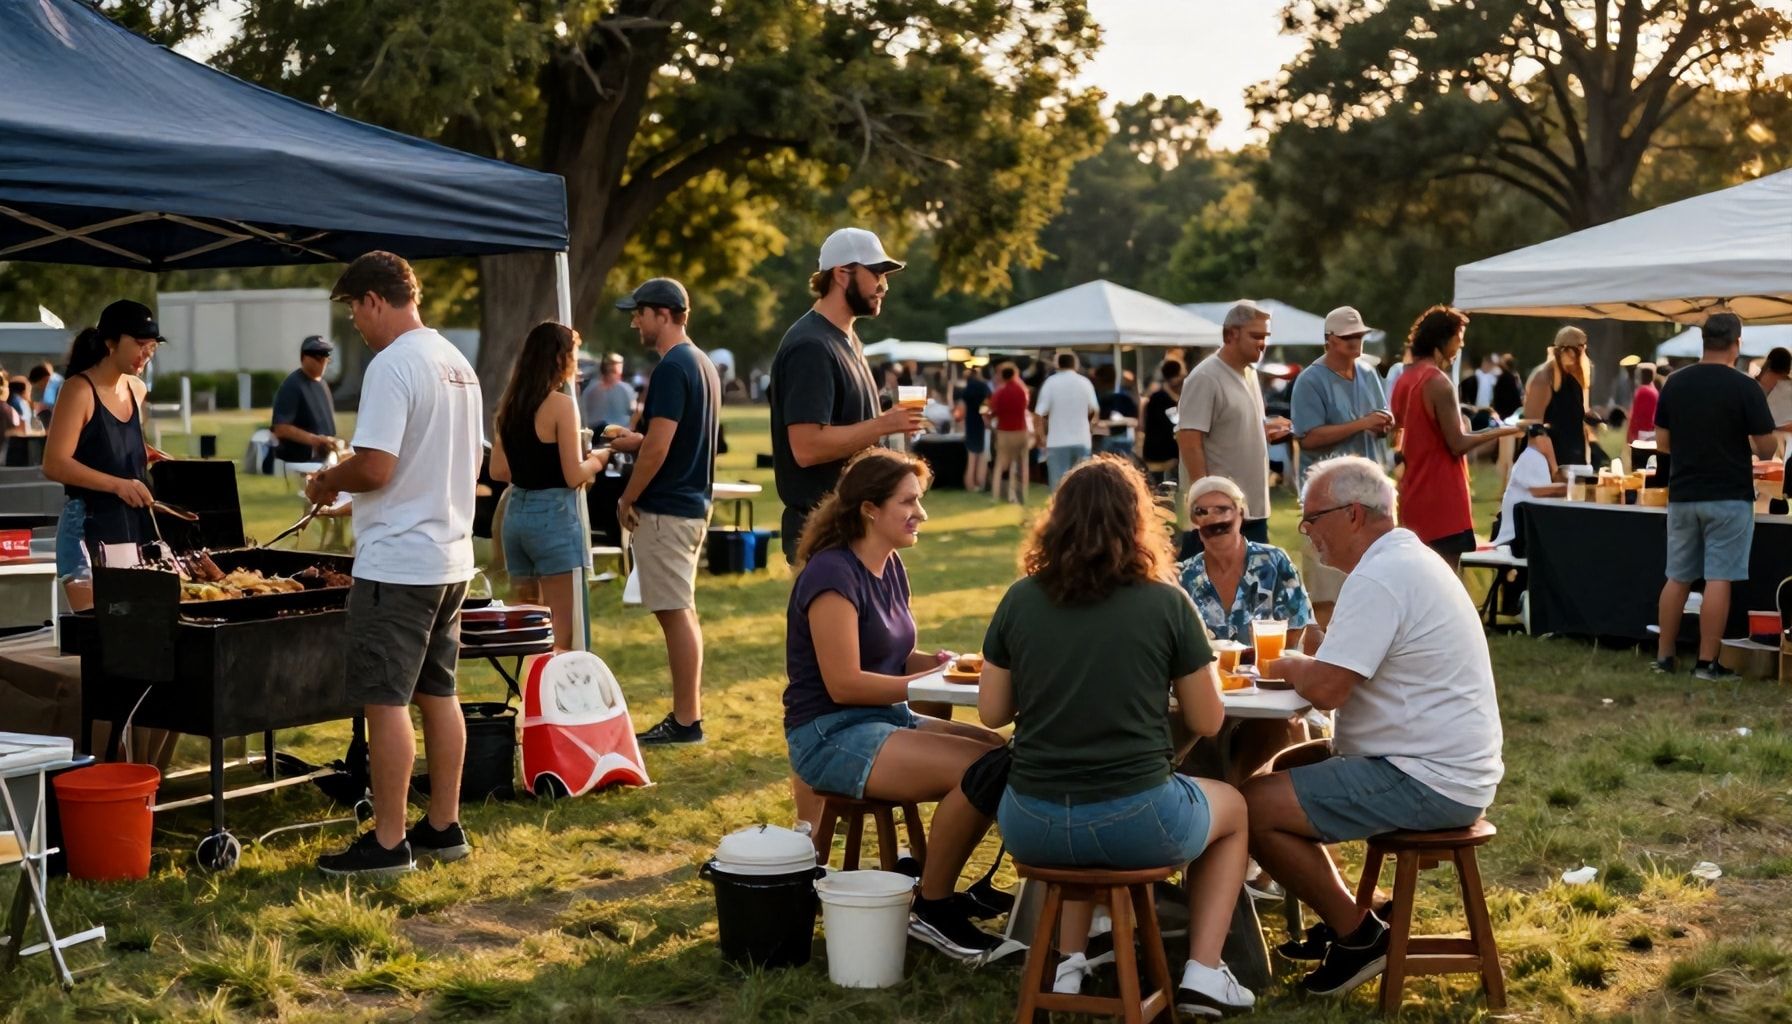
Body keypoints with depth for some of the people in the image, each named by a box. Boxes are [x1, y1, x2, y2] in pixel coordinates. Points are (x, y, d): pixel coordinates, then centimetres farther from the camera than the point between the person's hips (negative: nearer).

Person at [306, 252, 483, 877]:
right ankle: (444, 827, 22)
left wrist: (327, 482, -3)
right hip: (452, 556, 9)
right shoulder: (457, 364, 13)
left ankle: (388, 842, 4)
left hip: (397, 564, -9)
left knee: (385, 702, -2)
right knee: (438, 694, 15)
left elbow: (374, 468, -24)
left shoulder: (392, 365, -16)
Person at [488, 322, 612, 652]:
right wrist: (598, 459, 4)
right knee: (561, 632, -3)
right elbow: (574, 476, -14)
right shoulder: (561, 404, -12)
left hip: (515, 513, 8)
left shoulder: (510, 404, 9)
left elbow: (498, 471, 13)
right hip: (554, 517, -7)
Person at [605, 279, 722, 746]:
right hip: (693, 502, 10)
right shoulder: (703, 364, 13)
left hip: (665, 508, -10)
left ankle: (686, 720, 0)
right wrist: (632, 442, 14)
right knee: (683, 611, 14)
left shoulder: (671, 368, -17)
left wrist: (627, 498, -10)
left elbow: (658, 446, -21)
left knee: (675, 613, -5)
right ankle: (687, 713, 21)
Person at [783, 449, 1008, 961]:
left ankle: (935, 884, 5)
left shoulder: (891, 566, 10)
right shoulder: (833, 574, -16)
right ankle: (931, 910, -6)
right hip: (831, 735, -9)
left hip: (886, 721, 9)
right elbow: (844, 683, -20)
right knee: (980, 767, -23)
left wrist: (939, 662, -3)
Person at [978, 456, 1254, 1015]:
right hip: (1135, 823, -2)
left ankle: (1066, 962, 28)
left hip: (1032, 829, 3)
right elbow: (1207, 721, 0)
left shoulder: (1020, 600, 0)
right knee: (1232, 807, 30)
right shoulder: (1165, 603, -7)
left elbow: (992, 713, 7)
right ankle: (1203, 974, 20)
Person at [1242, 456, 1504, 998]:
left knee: (1252, 807, -13)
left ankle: (1358, 934, 1)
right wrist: (1313, 657, 2)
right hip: (1448, 763, 11)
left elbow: (1327, 689, -26)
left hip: (1427, 781, -11)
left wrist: (1288, 663, -5)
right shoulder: (1409, 559, 14)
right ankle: (1344, 919, 23)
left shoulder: (1378, 578, -20)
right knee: (1279, 770, 21)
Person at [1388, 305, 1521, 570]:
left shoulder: (1404, 380, 11)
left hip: (1414, 495, 9)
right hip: (1441, 497, -9)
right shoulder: (1438, 381, -14)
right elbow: (1457, 445, -15)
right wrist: (1502, 431, -7)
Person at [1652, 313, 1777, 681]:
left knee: (1678, 578, 12)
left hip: (1682, 495, 5)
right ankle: (1707, 663, -1)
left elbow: (1662, 441, 8)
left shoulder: (1675, 383, 2)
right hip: (1728, 498, -4)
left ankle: (1664, 656, 16)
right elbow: (1767, 449, -8)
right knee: (1718, 580, -2)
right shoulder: (1744, 387, -11)